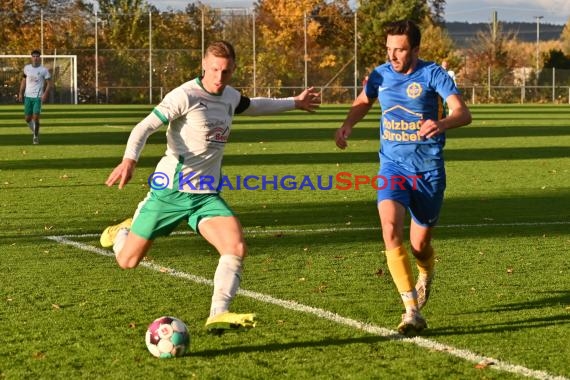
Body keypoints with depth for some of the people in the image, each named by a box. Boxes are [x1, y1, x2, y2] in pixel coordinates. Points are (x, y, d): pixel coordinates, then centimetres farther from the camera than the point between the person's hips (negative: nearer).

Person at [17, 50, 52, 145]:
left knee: (36, 117, -11)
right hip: (28, 96, 4)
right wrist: (21, 93, 10)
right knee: (27, 118, 4)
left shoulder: (44, 70, -3)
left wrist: (45, 94, -15)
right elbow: (24, 80, 16)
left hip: (38, 97, -4)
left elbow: (49, 83, -1)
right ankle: (34, 131, 29)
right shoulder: (27, 68, 7)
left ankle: (36, 136, 5)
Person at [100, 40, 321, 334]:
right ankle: (126, 230, 39)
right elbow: (145, 127, -20)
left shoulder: (231, 97, 8)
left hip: (207, 195, 5)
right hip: (171, 191, -5)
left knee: (236, 248, -21)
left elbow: (253, 106, 32)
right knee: (127, 261, 3)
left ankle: (218, 315, -16)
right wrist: (129, 160, -37)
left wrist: (294, 103, 40)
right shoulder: (186, 96, -15)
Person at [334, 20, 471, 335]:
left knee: (420, 245, 7)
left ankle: (425, 276, 47)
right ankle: (412, 311, -24)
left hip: (428, 170, -2)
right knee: (390, 231, -23)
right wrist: (346, 125, 2)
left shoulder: (432, 75, -11)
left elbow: (463, 113, -22)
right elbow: (363, 102, 22)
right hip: (392, 167, 2)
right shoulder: (380, 75, 1)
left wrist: (441, 123, -44)